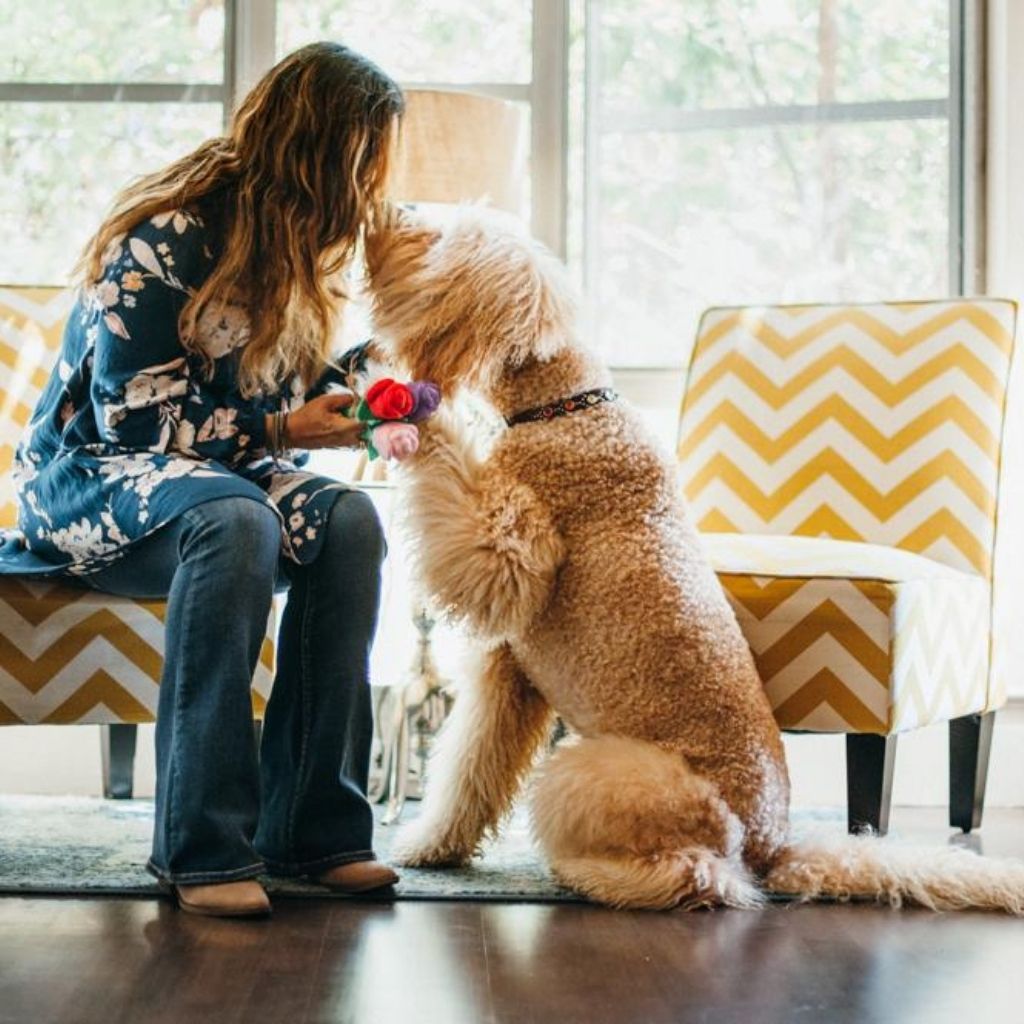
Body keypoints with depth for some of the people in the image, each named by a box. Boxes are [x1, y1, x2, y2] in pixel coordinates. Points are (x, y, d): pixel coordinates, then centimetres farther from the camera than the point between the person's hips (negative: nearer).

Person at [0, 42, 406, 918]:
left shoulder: (294, 242, 5)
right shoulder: (166, 237, -19)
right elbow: (134, 413, -19)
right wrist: (279, 432, -19)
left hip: (221, 470, 7)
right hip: (91, 472, -7)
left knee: (348, 520, -25)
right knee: (233, 519, -39)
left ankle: (309, 827, -25)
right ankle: (202, 847, -35)